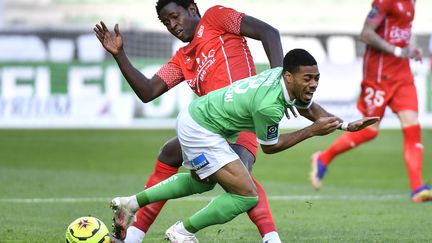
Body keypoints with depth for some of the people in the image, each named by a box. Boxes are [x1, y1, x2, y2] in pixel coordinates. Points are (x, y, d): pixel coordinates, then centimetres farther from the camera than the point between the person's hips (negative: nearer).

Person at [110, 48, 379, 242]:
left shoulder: (284, 77, -8)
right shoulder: (269, 105, -34)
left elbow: (309, 108, 13)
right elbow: (269, 146, -14)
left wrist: (345, 125, 1)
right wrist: (312, 131, -13)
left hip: (195, 114, 10)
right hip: (200, 130, -10)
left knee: (202, 182, 35)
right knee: (247, 195, -11)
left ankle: (132, 202, 41)